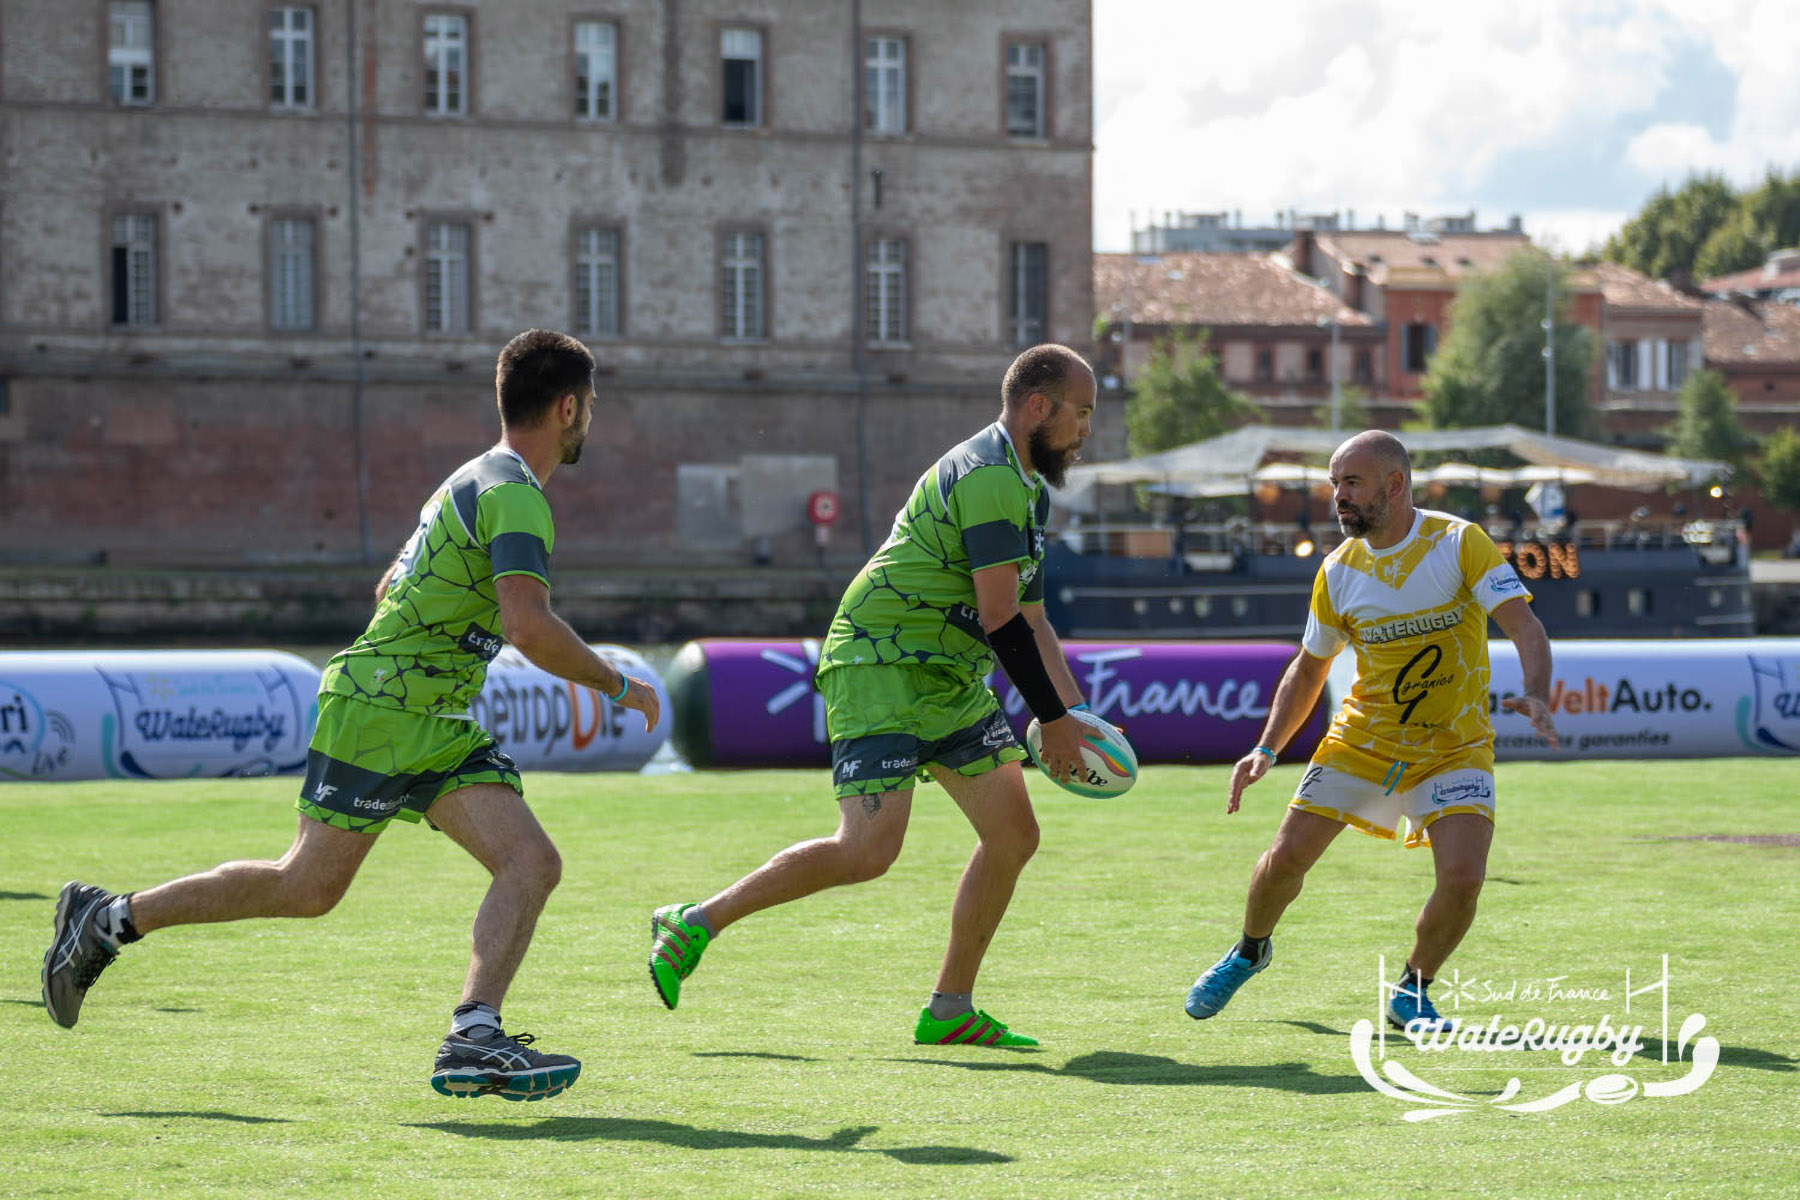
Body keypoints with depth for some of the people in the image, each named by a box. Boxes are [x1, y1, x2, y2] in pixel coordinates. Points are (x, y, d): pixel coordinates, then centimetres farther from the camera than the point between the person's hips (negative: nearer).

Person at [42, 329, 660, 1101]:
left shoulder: (478, 483, 19)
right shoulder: (514, 494, -13)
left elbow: (390, 589, 27)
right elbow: (530, 627, -25)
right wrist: (618, 685, -14)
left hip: (438, 724, 10)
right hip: (379, 709, -10)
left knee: (532, 864, -8)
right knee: (307, 887, -5)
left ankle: (472, 1039, -18)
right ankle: (107, 918, 10)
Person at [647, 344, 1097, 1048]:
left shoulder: (1028, 489, 18)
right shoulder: (989, 476, -16)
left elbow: (1031, 622, 23)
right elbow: (998, 619, -19)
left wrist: (1075, 717, 14)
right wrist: (1054, 720, -14)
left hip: (950, 682, 10)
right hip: (881, 667, -10)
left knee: (1013, 835, 3)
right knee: (868, 850, -18)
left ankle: (950, 1010, 12)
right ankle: (696, 924, -4)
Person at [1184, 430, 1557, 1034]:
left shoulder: (1459, 542, -13)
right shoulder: (1339, 570, -2)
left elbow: (1525, 627, -19)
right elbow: (1309, 667, 10)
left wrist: (1536, 696, -38)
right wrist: (1266, 749, 0)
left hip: (1454, 749, -3)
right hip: (1362, 738, 3)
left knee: (1462, 875, -21)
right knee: (1287, 856, -4)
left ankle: (1412, 993, 6)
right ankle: (1248, 952, 29)